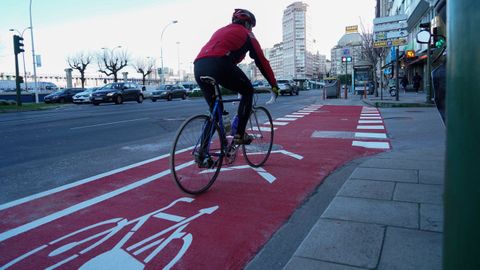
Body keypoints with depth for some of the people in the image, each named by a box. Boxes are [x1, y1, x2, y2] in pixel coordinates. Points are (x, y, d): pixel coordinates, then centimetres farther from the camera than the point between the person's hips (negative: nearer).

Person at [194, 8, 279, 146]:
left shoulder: (221, 30, 39)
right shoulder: (246, 34, 21)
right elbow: (261, 61, 19)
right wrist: (274, 85, 26)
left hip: (198, 66, 6)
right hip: (218, 65, -6)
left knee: (214, 109, 19)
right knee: (248, 91, 17)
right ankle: (240, 135, 10)